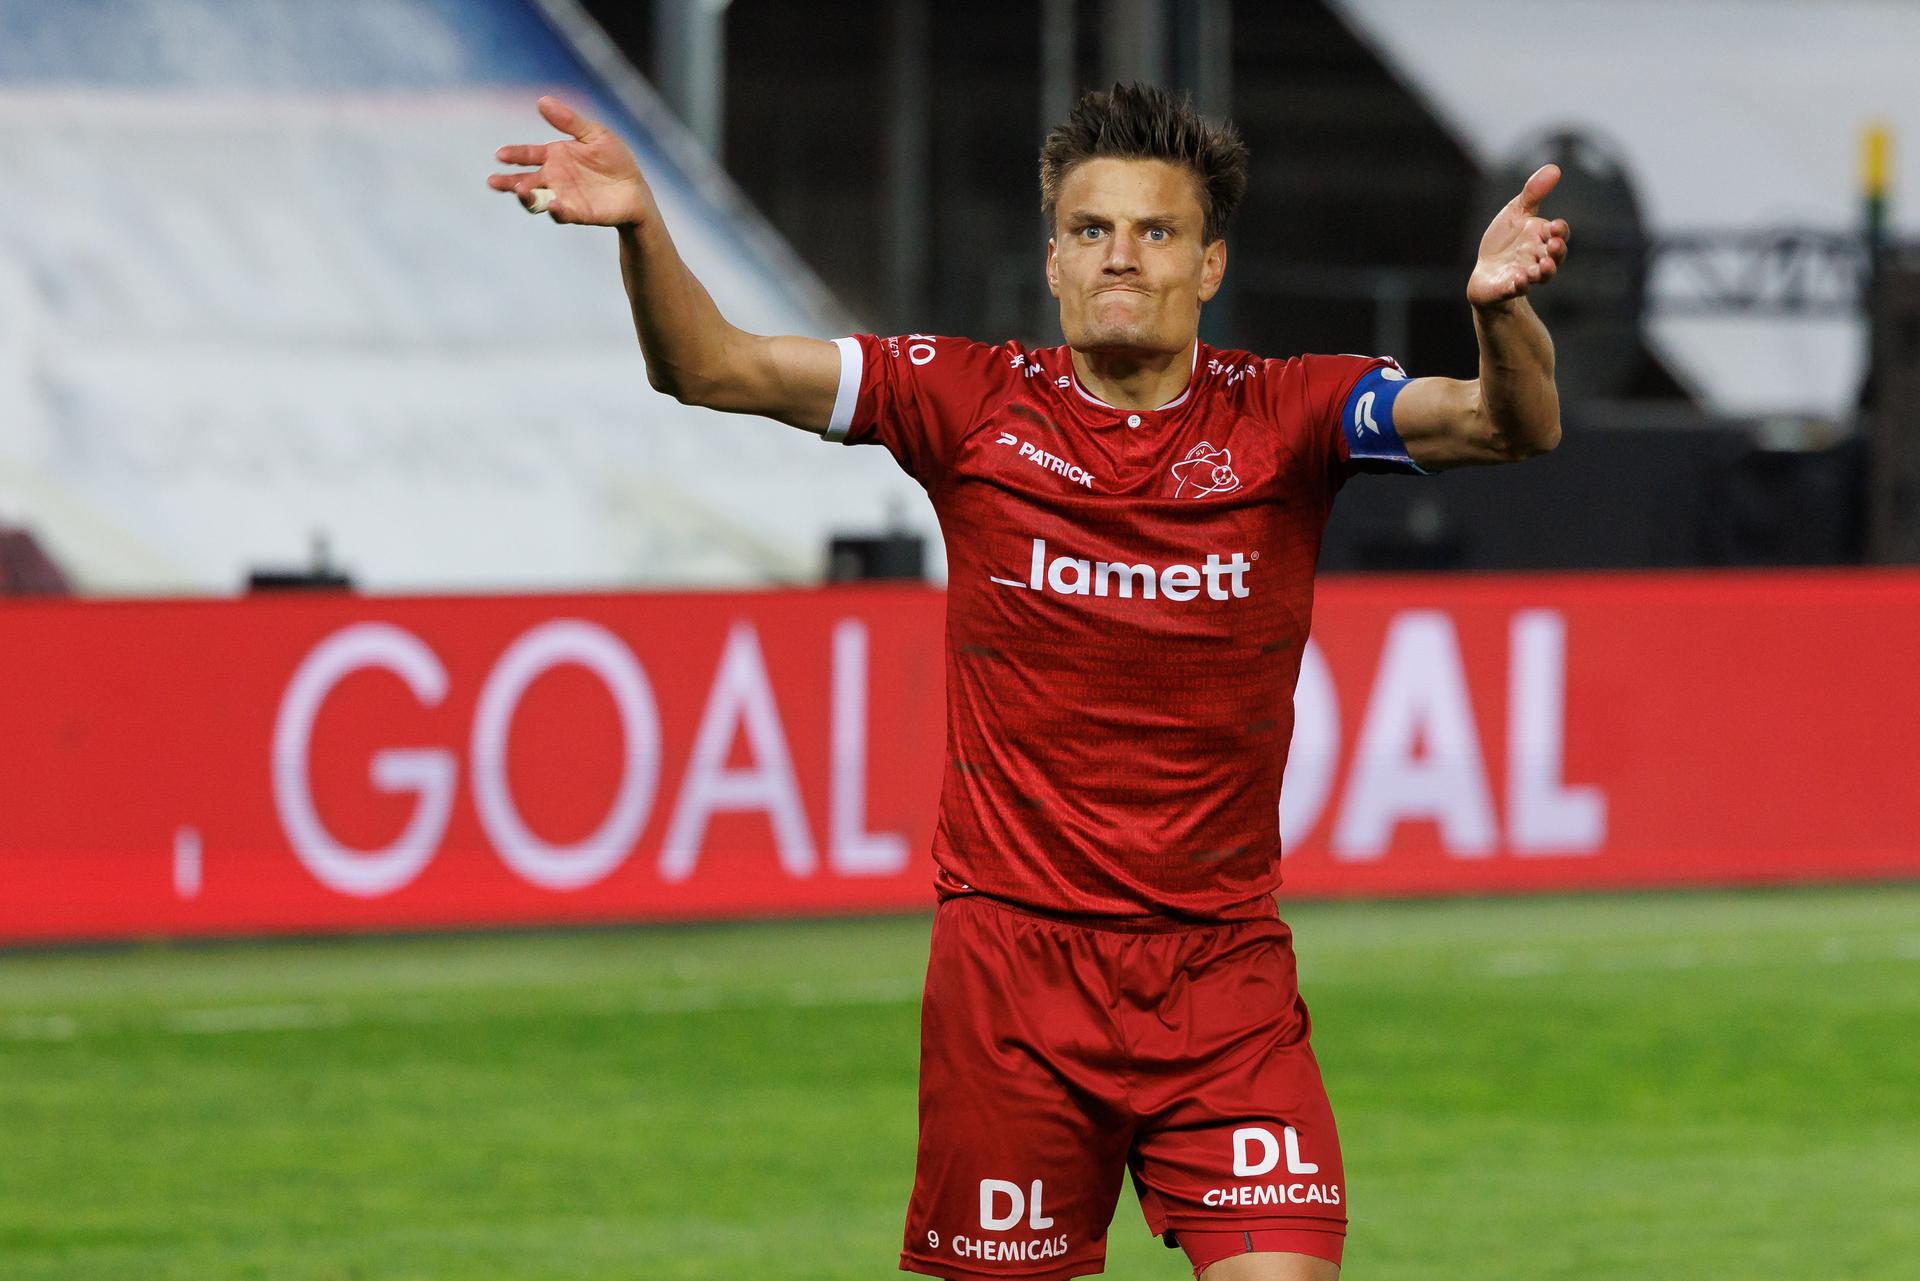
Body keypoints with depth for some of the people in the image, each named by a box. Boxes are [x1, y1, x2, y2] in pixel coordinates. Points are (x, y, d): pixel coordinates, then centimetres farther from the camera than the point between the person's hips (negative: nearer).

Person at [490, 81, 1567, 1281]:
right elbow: (709, 366, -5)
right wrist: (641, 230, -25)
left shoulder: (1288, 417, -2)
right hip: (1011, 954, 1)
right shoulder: (976, 405, -1)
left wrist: (1500, 307, -39)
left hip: (1222, 967, 0)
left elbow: (1515, 424, -16)